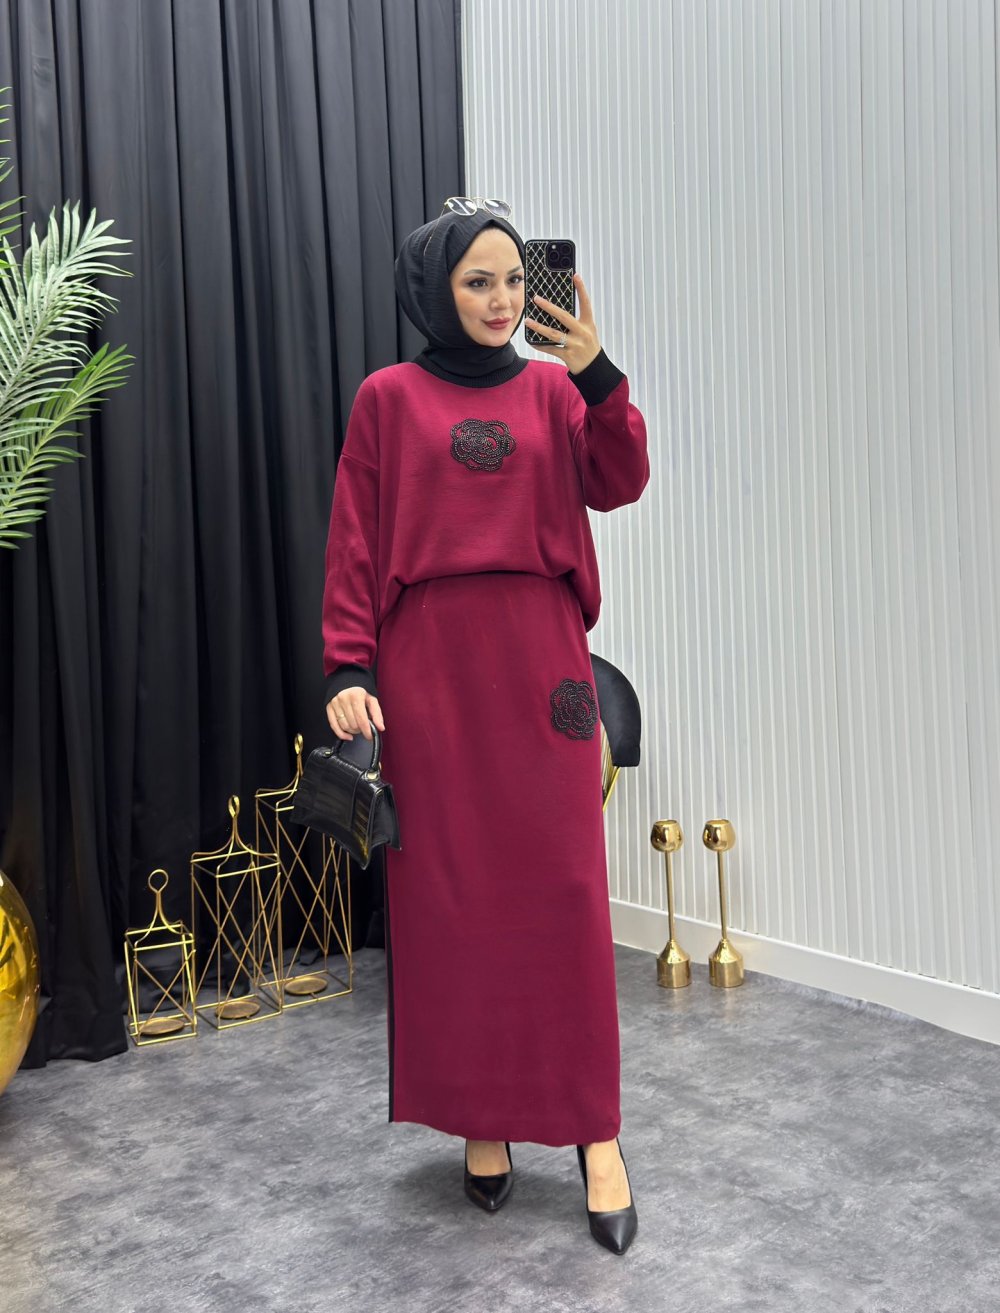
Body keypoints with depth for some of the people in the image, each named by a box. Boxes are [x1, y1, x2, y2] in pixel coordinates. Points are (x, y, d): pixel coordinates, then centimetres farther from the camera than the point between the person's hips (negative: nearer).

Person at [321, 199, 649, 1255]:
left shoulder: (552, 392, 12)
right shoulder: (388, 399, 7)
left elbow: (617, 485, -5)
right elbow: (353, 545, 2)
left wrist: (596, 376, -18)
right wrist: (349, 671, -8)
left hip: (539, 661, 1)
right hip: (430, 665, -1)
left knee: (564, 885, -1)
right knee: (449, 891, 4)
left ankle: (593, 1132, 10)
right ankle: (480, 1117, 20)